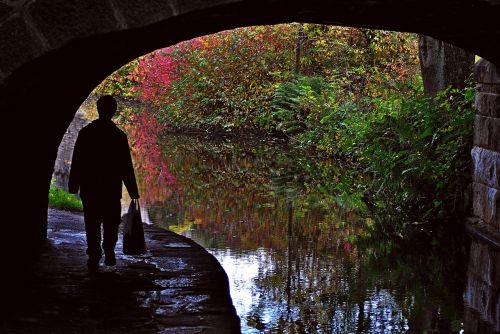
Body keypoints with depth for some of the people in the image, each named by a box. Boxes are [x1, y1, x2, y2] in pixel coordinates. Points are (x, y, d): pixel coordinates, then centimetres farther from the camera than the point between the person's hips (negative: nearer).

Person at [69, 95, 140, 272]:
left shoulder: (85, 133, -1)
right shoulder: (119, 135, -5)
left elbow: (76, 162, 1)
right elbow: (126, 166, -4)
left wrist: (74, 186, 7)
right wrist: (133, 191, 2)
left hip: (89, 188, 1)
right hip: (112, 188, -1)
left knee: (92, 224, 7)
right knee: (111, 223, 16)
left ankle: (94, 257, 0)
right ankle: (109, 252, 6)